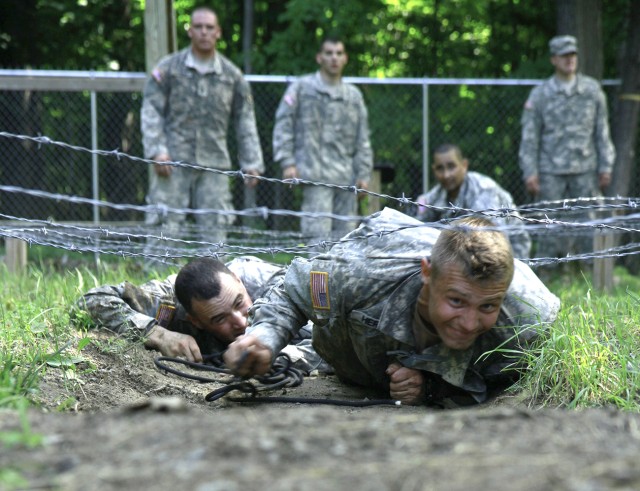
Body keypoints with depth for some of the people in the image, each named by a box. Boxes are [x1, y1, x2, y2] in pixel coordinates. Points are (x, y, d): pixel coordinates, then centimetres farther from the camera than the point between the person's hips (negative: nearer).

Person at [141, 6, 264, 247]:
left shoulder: (232, 75, 10)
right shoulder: (168, 68, 4)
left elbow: (245, 121, 13)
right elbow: (151, 112, 1)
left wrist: (251, 163, 6)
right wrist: (157, 151, -11)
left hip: (214, 163, 2)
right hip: (174, 161, -2)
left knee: (215, 227, 2)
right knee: (165, 227, -6)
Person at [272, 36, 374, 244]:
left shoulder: (354, 95, 18)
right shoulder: (302, 88, 6)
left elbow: (363, 139, 19)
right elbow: (283, 126, 2)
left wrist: (364, 173, 11)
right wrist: (287, 162, -7)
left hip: (347, 176, 5)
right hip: (316, 175, -5)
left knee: (345, 232, 3)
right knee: (318, 232, -14)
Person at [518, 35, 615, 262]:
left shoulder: (592, 89, 7)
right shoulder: (540, 95, 3)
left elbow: (602, 131, 10)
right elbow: (529, 137, 3)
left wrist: (605, 167, 5)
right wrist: (530, 173, -4)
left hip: (585, 169, 1)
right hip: (551, 172, -1)